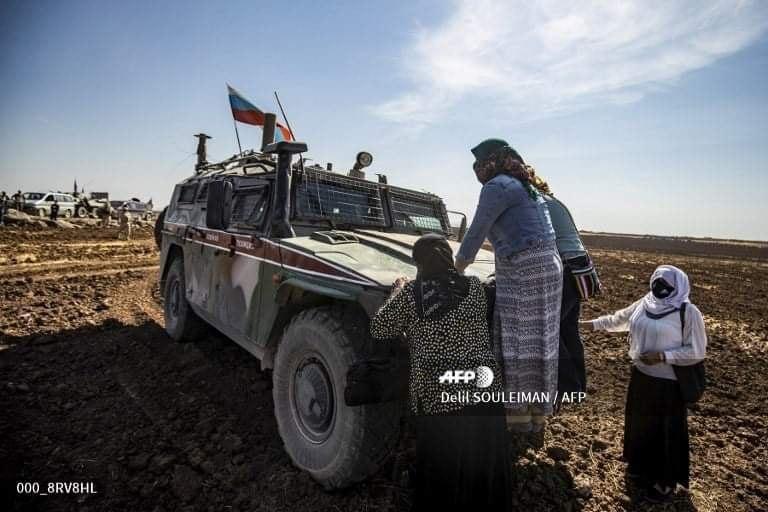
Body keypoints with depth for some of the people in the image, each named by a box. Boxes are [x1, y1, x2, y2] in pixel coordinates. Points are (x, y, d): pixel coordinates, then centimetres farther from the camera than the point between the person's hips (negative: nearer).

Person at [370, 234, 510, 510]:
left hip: (437, 395, -2)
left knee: (441, 469, 18)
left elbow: (378, 329, 0)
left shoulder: (409, 294, -9)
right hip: (484, 388, 3)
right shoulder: (474, 287, -3)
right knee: (485, 464, 22)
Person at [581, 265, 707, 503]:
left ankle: (665, 481, 29)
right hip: (641, 375, 6)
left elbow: (697, 351, -14)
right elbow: (619, 319, 14)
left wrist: (663, 356, -23)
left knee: (667, 431, 10)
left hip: (669, 383, -6)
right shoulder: (644, 304, 0)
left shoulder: (688, 312, -16)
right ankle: (642, 466, 42)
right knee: (640, 423, 20)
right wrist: (593, 324, 12)